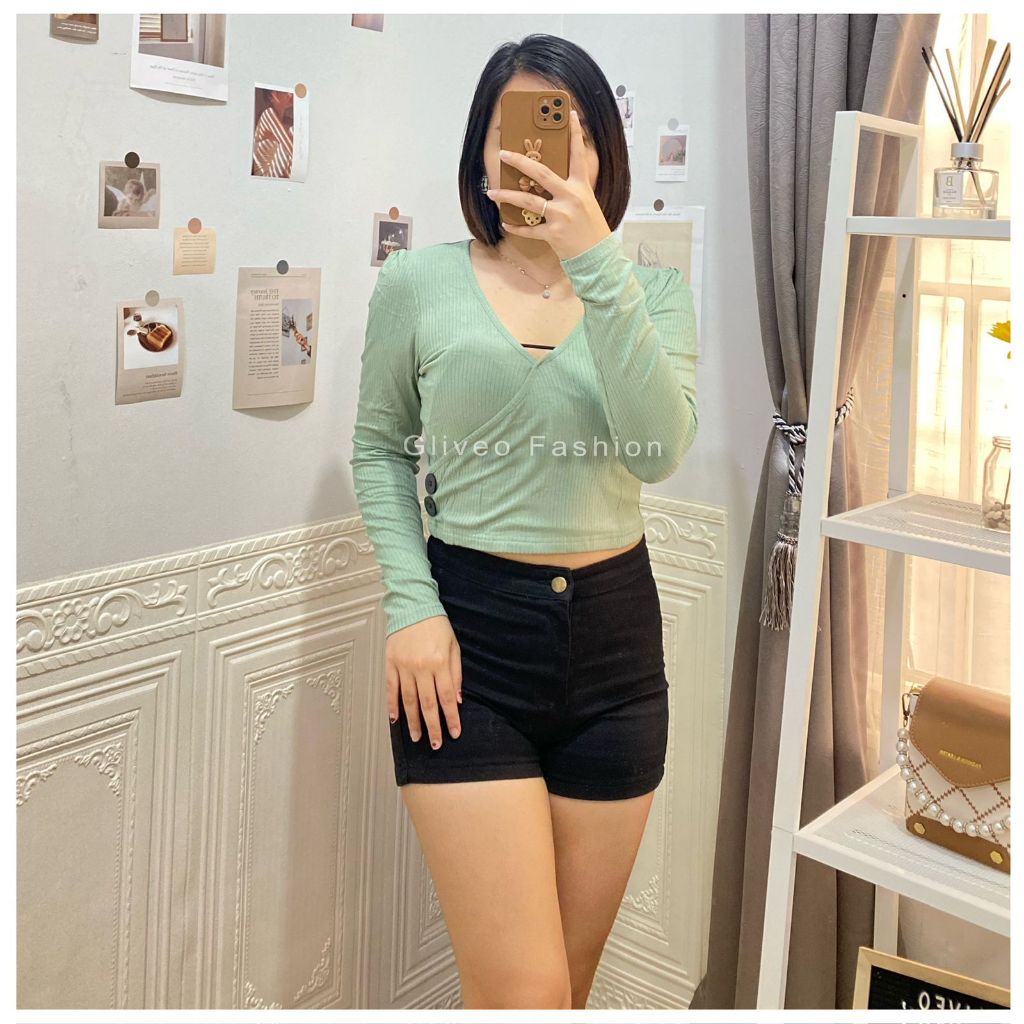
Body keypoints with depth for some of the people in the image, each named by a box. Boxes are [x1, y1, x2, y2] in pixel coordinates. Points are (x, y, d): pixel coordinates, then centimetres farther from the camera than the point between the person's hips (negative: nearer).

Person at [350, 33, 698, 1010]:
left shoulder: (652, 291, 3)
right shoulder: (417, 283, 0)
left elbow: (657, 449, -13)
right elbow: (379, 449, 8)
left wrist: (597, 265, -21)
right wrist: (410, 605, -5)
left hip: (614, 635, 3)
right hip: (468, 636, -2)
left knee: (569, 982, 15)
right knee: (524, 993, -6)